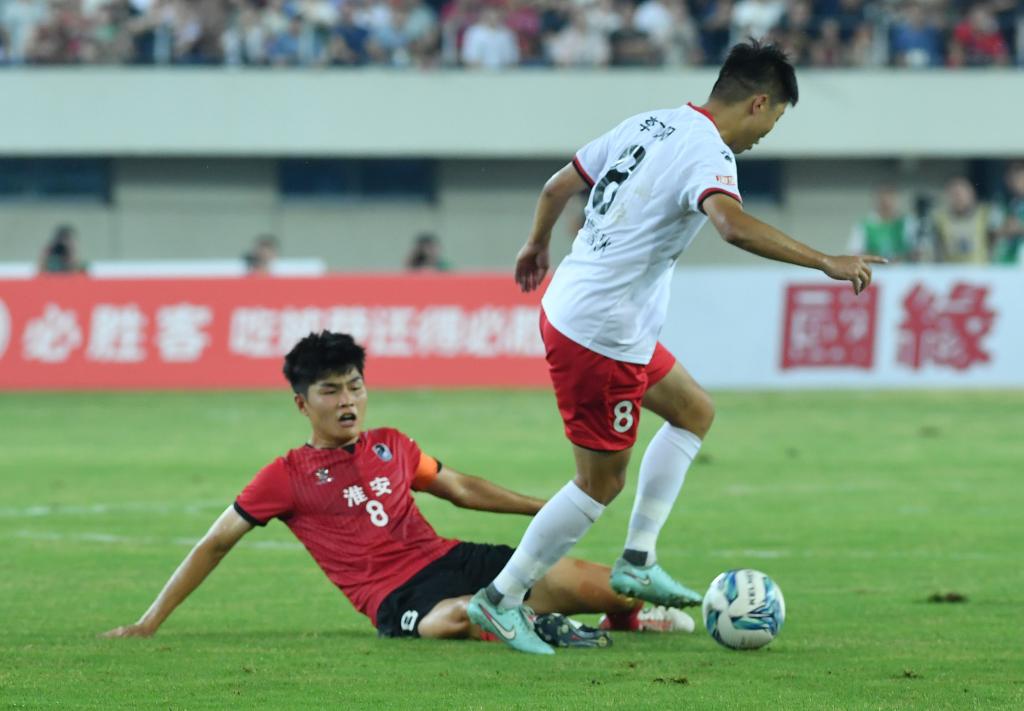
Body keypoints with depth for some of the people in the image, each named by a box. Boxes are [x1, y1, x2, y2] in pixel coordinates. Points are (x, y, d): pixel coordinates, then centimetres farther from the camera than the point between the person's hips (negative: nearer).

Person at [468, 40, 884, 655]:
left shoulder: (649, 124, 10)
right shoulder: (707, 153, -18)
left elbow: (558, 187, 20)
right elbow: (732, 224, -40)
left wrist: (538, 246, 38)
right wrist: (826, 262, -37)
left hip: (568, 302, 10)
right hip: (603, 335, -10)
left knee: (695, 411, 21)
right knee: (602, 482, 2)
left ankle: (638, 561, 19)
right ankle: (501, 600, 9)